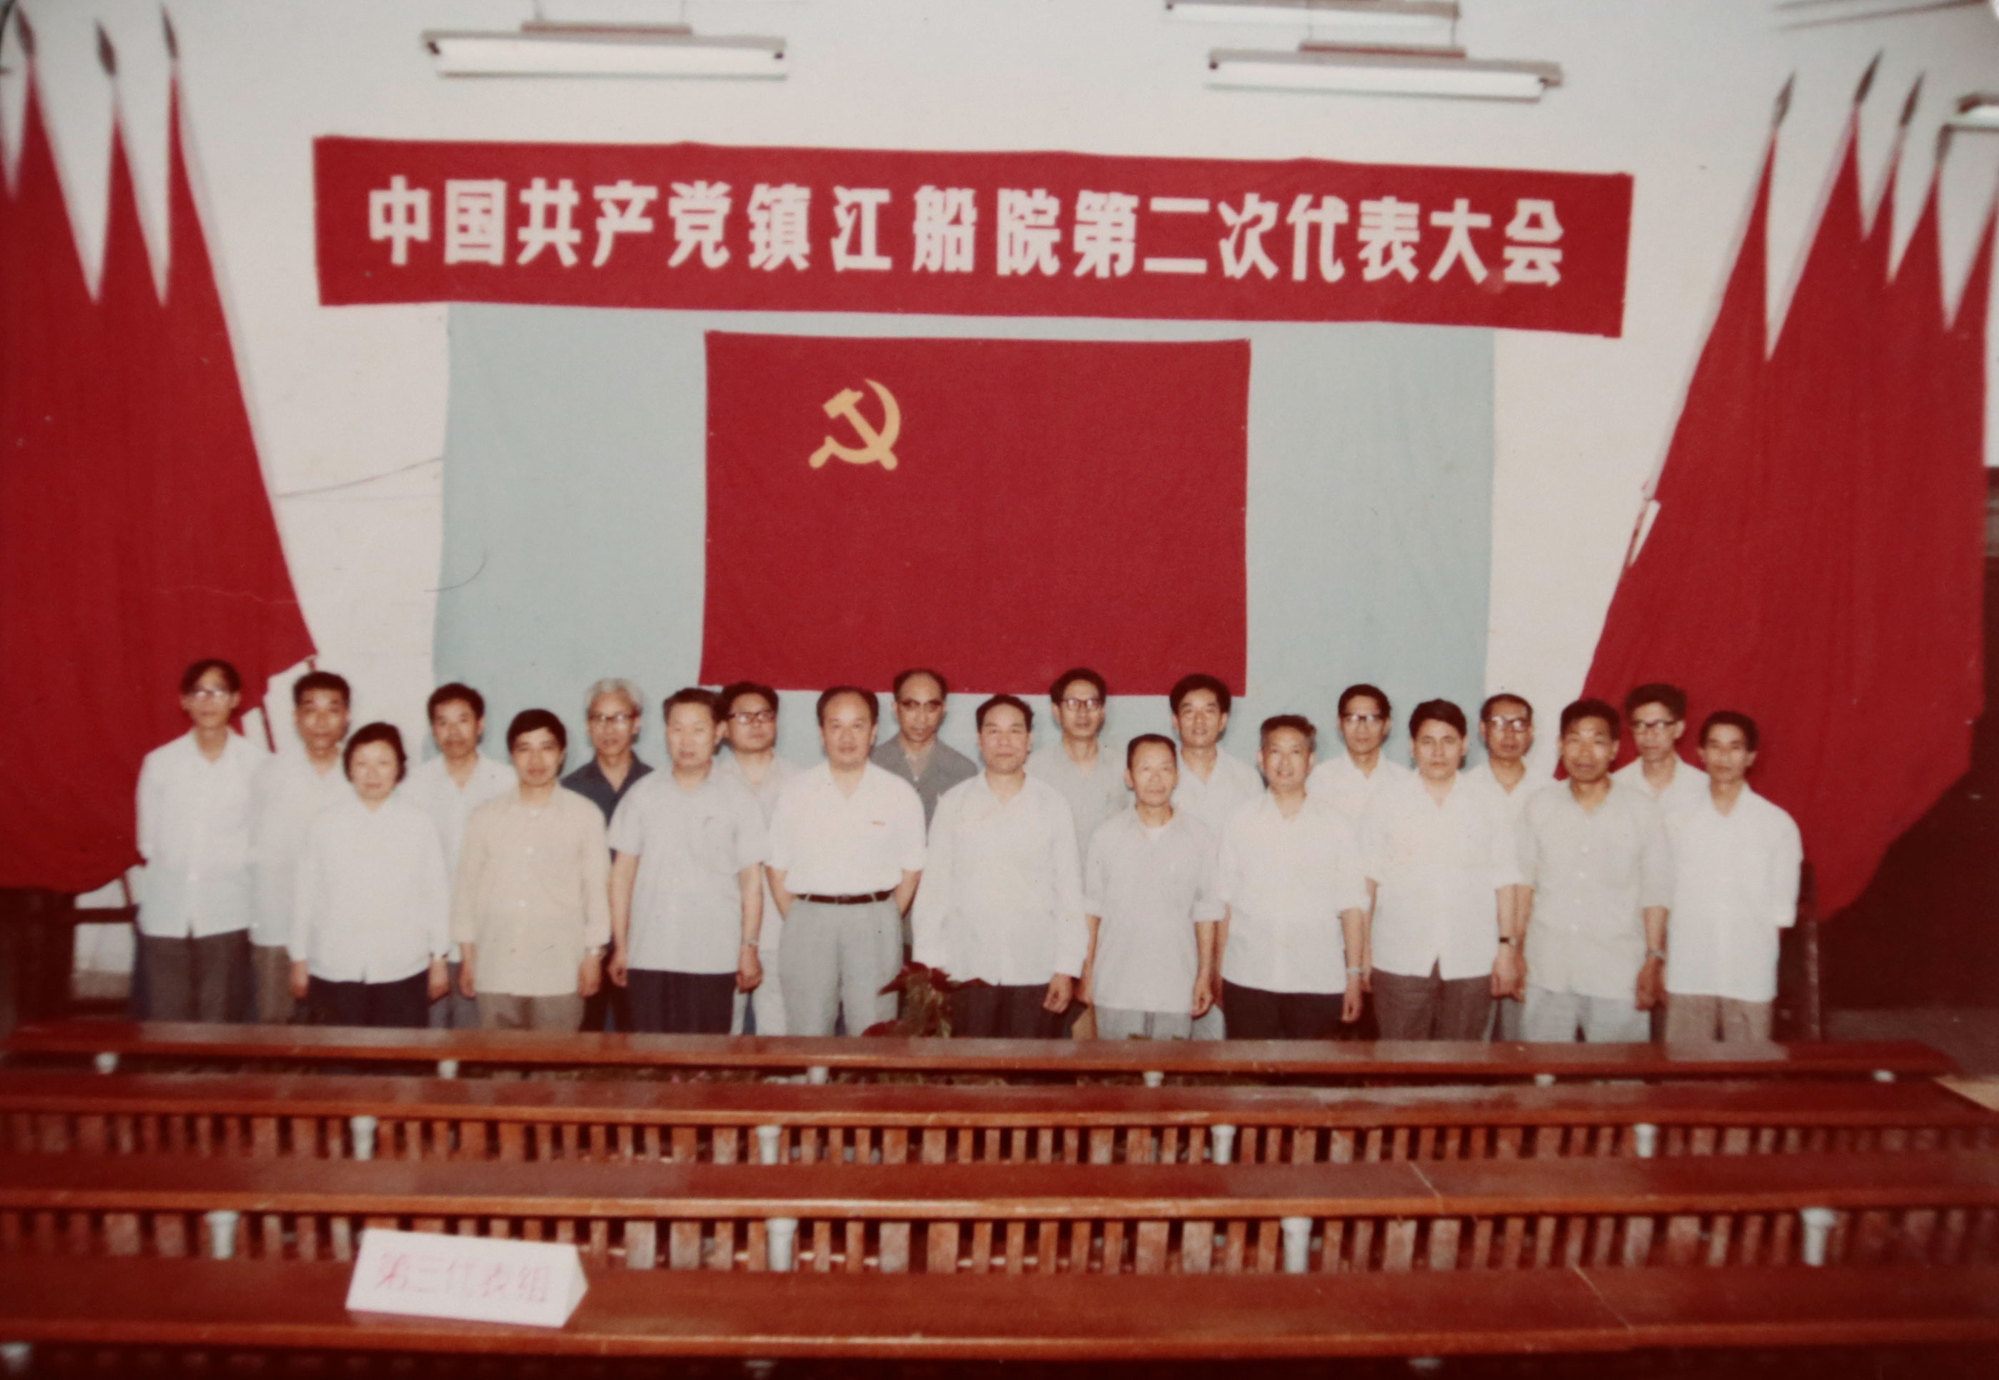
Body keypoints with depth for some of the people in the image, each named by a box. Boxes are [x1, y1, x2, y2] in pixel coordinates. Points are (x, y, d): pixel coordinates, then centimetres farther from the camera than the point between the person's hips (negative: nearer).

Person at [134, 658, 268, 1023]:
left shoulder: (258, 763, -2)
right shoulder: (159, 762, 5)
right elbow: (148, 841, 7)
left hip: (227, 913, -1)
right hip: (166, 913, 2)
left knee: (217, 1022, 3)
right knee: (166, 1024, 2)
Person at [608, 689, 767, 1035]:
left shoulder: (738, 801, 5)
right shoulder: (643, 795, 8)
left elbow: (751, 880, 5)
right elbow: (622, 873, 9)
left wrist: (749, 948, 0)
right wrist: (620, 946, 6)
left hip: (713, 959, -1)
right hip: (649, 957, 1)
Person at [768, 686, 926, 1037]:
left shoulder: (900, 794, 6)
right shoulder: (796, 792, 8)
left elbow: (911, 870, 8)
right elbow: (776, 867, 9)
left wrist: (884, 922, 2)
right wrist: (797, 922, 1)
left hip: (874, 922, -1)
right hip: (809, 918, 1)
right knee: (806, 1035, 1)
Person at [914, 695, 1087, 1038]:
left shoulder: (1052, 804, 8)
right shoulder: (954, 803, 9)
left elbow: (1070, 890, 8)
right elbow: (933, 886, 9)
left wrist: (1068, 968, 2)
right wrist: (929, 963, 3)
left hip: (1035, 971, 0)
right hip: (967, 971, 0)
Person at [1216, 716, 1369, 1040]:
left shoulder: (1335, 825, 5)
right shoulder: (1242, 822, 7)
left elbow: (1352, 906, 3)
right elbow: (1224, 903, 8)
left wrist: (1355, 975, -1)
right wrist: (1218, 975, 5)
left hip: (1318, 985, -1)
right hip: (1246, 981, 1)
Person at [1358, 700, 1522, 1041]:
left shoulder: (1489, 800, 7)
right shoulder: (1387, 801, 6)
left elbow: (1505, 878, 7)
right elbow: (1367, 879, 5)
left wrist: (1508, 947, 2)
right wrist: (1362, 950, 2)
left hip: (1471, 961, 1)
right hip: (1400, 961, -1)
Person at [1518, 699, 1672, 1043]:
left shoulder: (1640, 808, 2)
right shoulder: (1541, 806, 6)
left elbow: (1655, 890, 3)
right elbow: (1523, 882, 10)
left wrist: (1654, 959, -1)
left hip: (1618, 975, -1)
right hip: (1548, 972, 1)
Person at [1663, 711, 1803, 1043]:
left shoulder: (1778, 824, 4)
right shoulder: (1678, 821, 7)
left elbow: (1782, 909, 6)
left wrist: (1765, 967, 1)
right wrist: (1660, 965, 2)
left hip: (1750, 981, -1)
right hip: (1687, 977, 1)